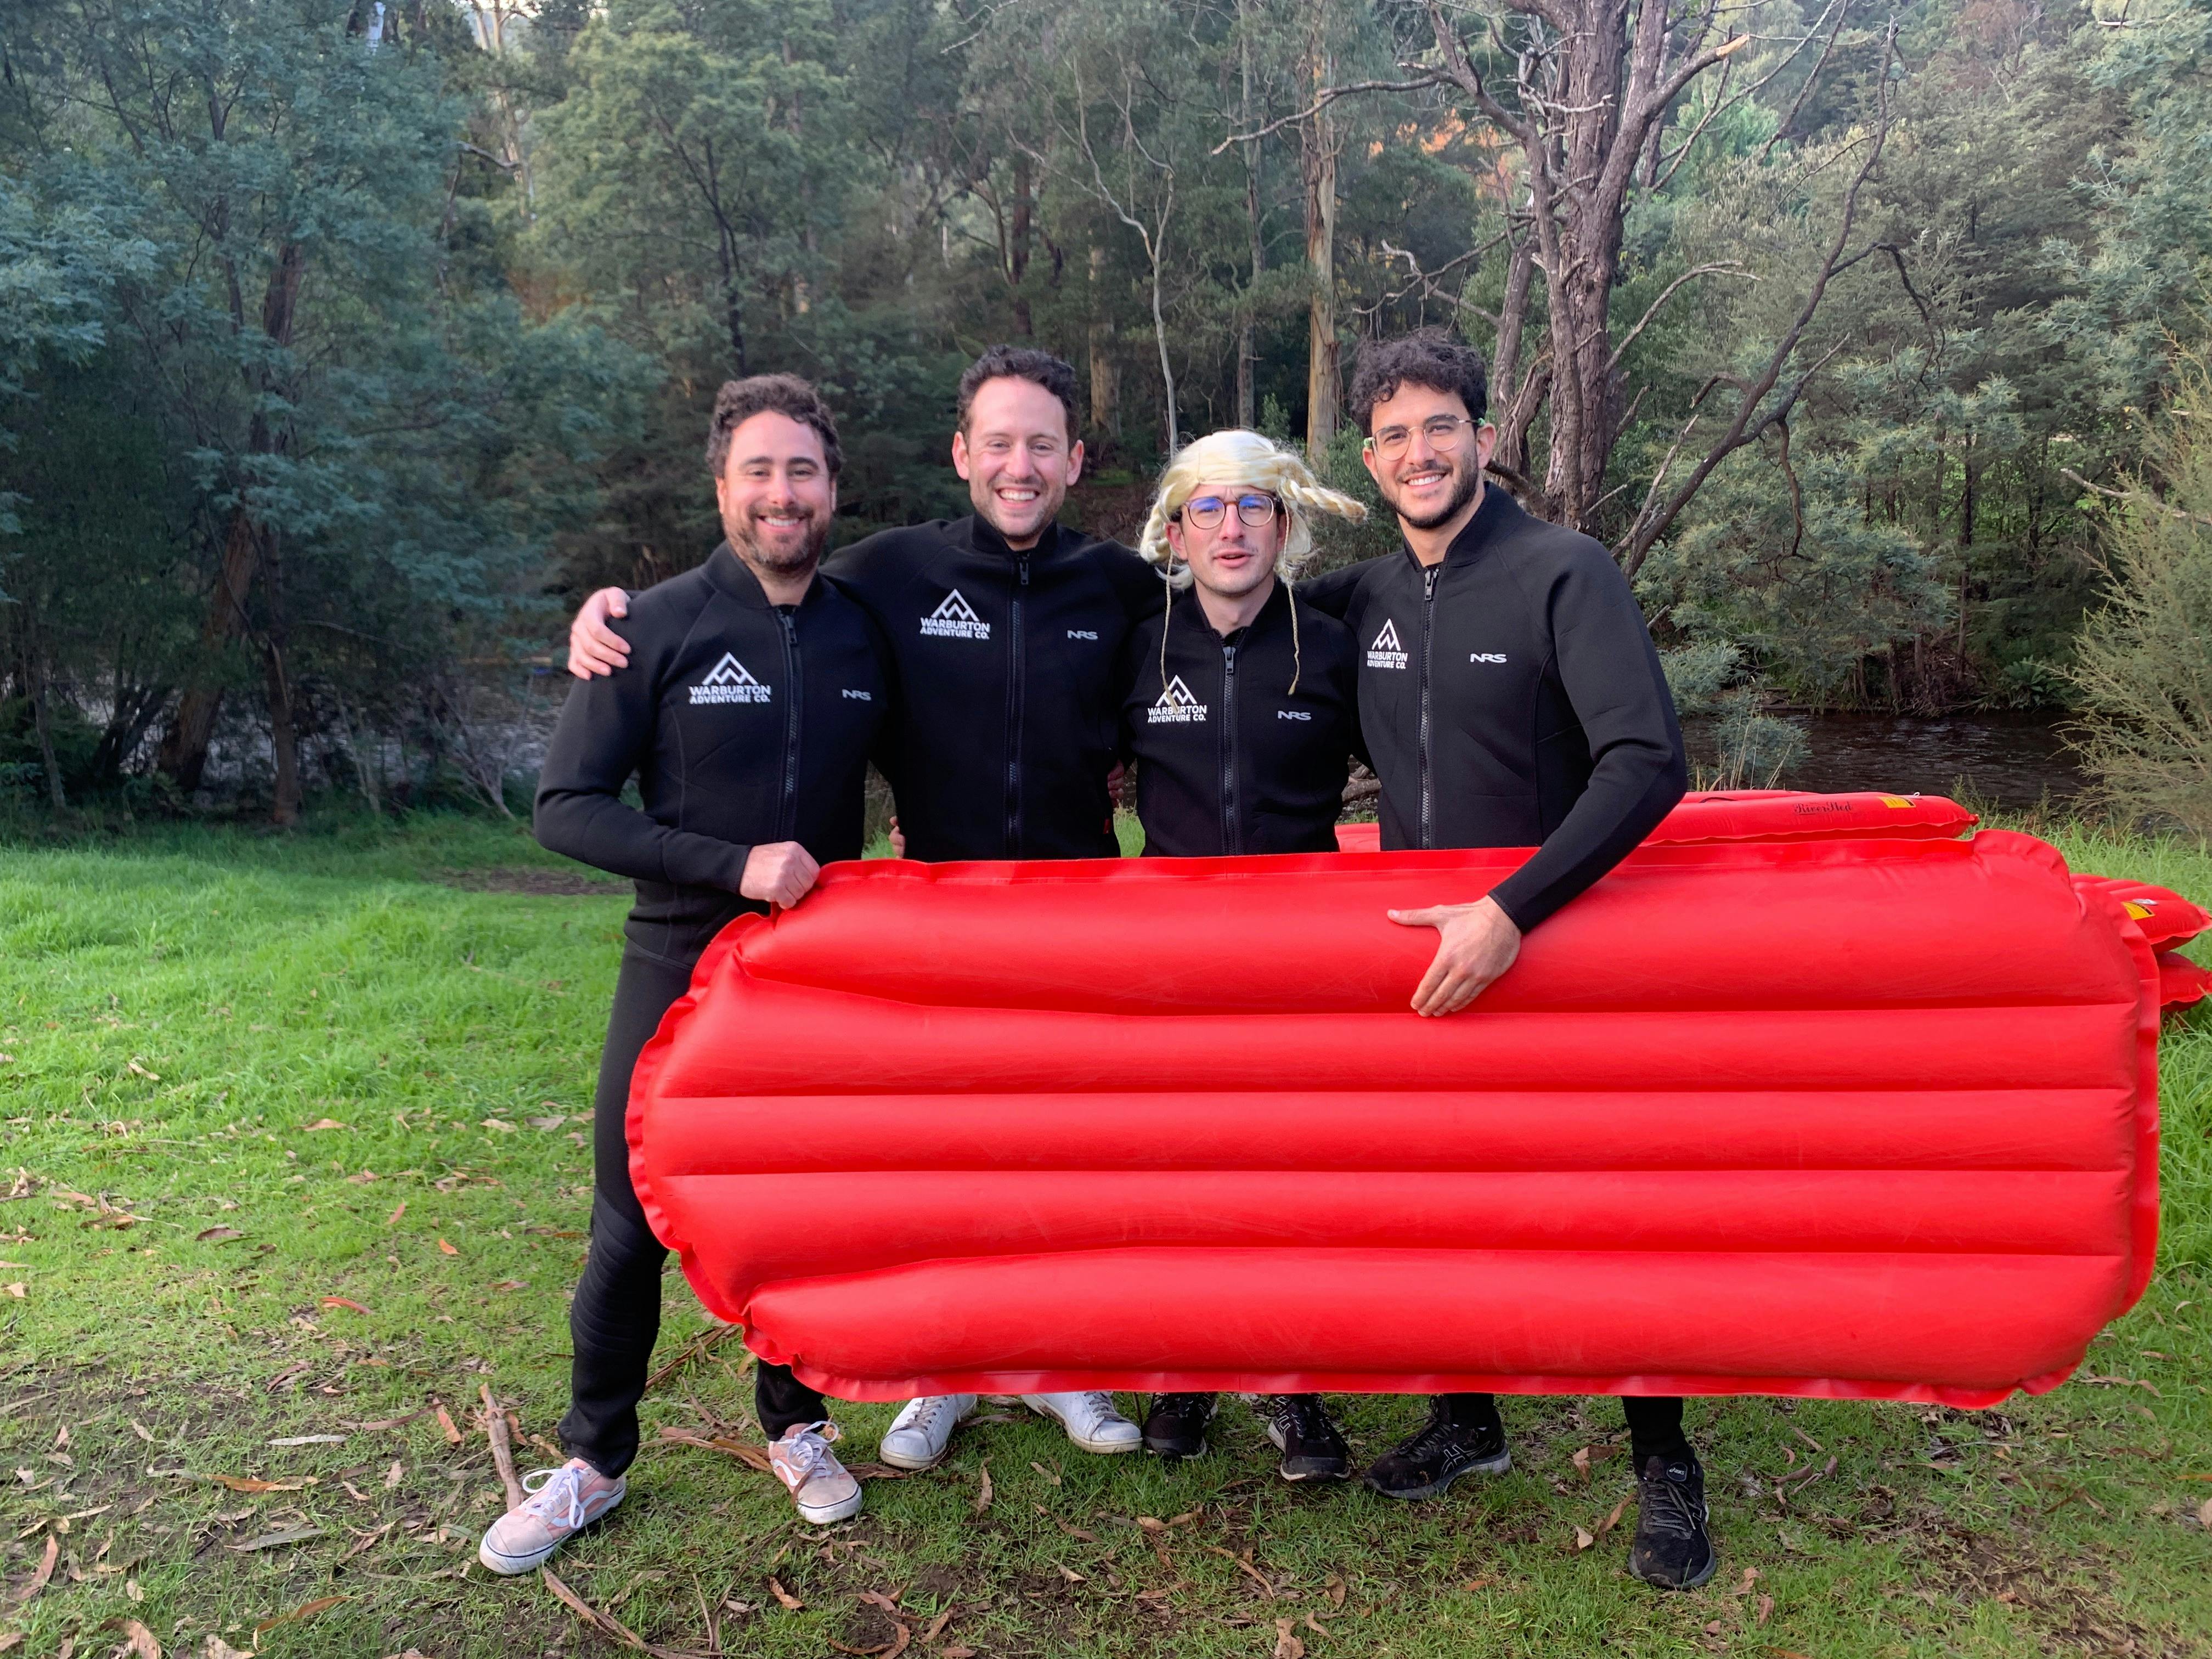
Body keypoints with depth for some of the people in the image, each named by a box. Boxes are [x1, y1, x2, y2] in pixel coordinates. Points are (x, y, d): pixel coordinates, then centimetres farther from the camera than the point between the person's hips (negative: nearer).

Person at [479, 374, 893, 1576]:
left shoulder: (866, 637, 2)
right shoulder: (658, 627, -9)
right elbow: (566, 807, -12)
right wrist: (733, 866, -20)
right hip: (680, 972, -2)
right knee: (631, 1229, 7)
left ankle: (797, 1428, 34)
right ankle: (593, 1461, 28)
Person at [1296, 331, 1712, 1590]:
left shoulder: (1566, 574, -14)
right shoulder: (1363, 596, 2)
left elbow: (1650, 764, -25)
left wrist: (1512, 911, -32)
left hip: (1557, 946, -5)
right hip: (1420, 955, 5)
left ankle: (1665, 1464, 25)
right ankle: (1466, 1421, 34)